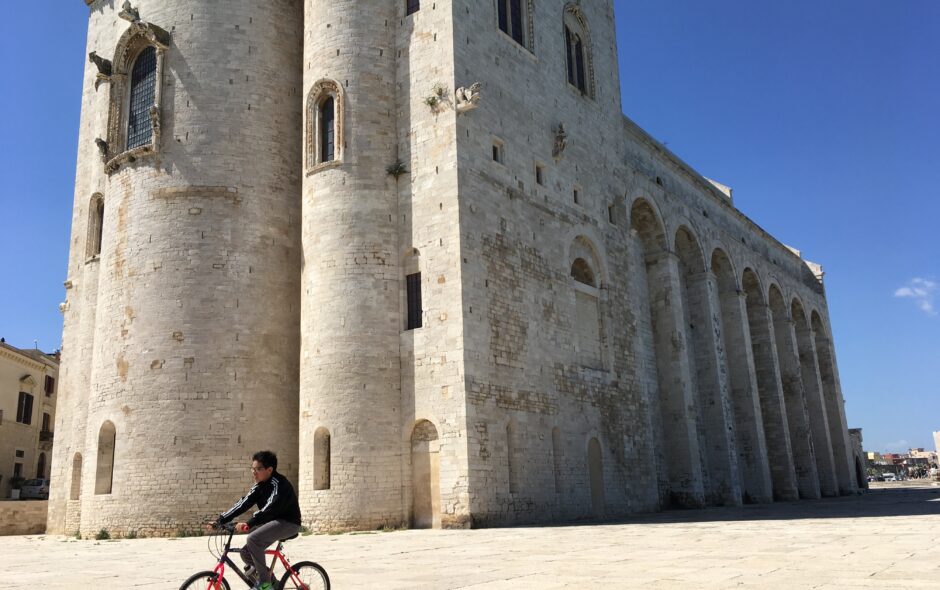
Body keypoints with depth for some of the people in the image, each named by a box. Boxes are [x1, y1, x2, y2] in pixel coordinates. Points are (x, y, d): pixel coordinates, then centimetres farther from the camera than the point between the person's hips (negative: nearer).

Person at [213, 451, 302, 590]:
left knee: (253, 539, -27)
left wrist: (248, 524, -44)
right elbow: (243, 504, 1)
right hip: (273, 521, 9)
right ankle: (269, 577, 17)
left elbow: (269, 508, -33)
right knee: (246, 553, -2)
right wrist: (220, 520, -8)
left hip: (288, 523, -9)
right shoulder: (260, 486, 7)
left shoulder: (279, 484, -20)